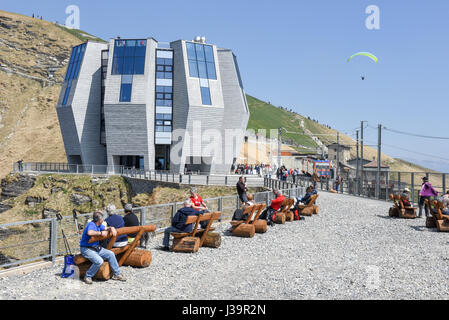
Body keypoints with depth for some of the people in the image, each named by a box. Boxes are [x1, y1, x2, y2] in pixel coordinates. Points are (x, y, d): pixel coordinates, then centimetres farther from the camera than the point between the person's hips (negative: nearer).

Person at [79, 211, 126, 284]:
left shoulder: (99, 225, 8)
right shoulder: (91, 224, -21)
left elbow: (106, 229, 21)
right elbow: (90, 232, -43)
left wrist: (112, 228, -3)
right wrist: (100, 233, -31)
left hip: (96, 247, 9)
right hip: (86, 249, -9)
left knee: (110, 254, -1)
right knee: (99, 261, -29)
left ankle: (117, 274, 9)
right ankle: (87, 277, -8)